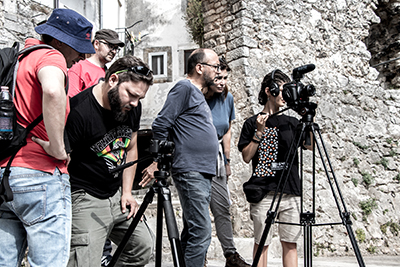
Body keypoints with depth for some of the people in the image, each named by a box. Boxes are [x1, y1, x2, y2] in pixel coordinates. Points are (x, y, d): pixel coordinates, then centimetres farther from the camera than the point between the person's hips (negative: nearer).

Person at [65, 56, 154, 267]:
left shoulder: (133, 108, 0)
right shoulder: (78, 111, -23)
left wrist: (127, 192, 8)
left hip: (117, 195, 8)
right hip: (86, 201, -8)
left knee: (143, 249, 16)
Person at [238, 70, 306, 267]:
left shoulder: (291, 123, 14)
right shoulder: (252, 123, 5)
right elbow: (247, 157, 1)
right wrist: (259, 132, -8)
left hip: (291, 191, 3)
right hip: (264, 192, -3)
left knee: (290, 242, 4)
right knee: (262, 242, 0)